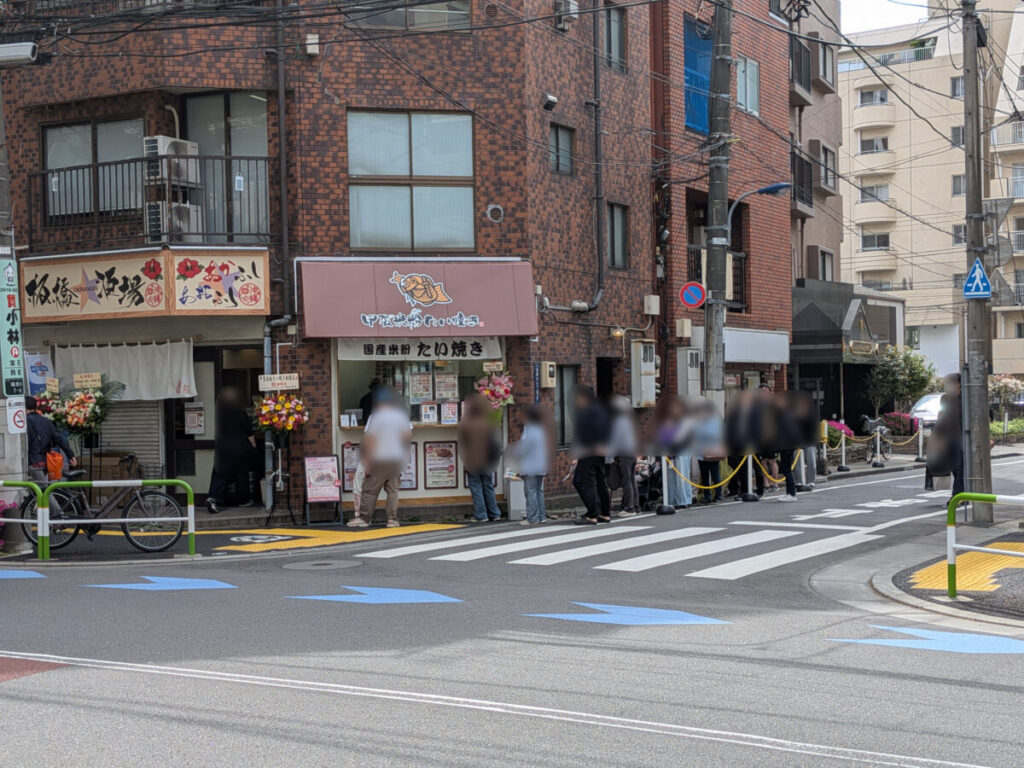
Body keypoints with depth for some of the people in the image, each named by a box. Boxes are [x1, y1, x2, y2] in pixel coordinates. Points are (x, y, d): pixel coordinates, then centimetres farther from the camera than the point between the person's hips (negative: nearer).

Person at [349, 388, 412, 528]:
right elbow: (408, 434, 5)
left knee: (370, 489, 3)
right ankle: (393, 519, 1)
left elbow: (368, 438, -11)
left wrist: (367, 460, -8)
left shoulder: (375, 417, -6)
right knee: (393, 489, 8)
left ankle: (364, 518, 4)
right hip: (397, 459, 4)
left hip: (379, 459, -4)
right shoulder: (402, 416, 6)